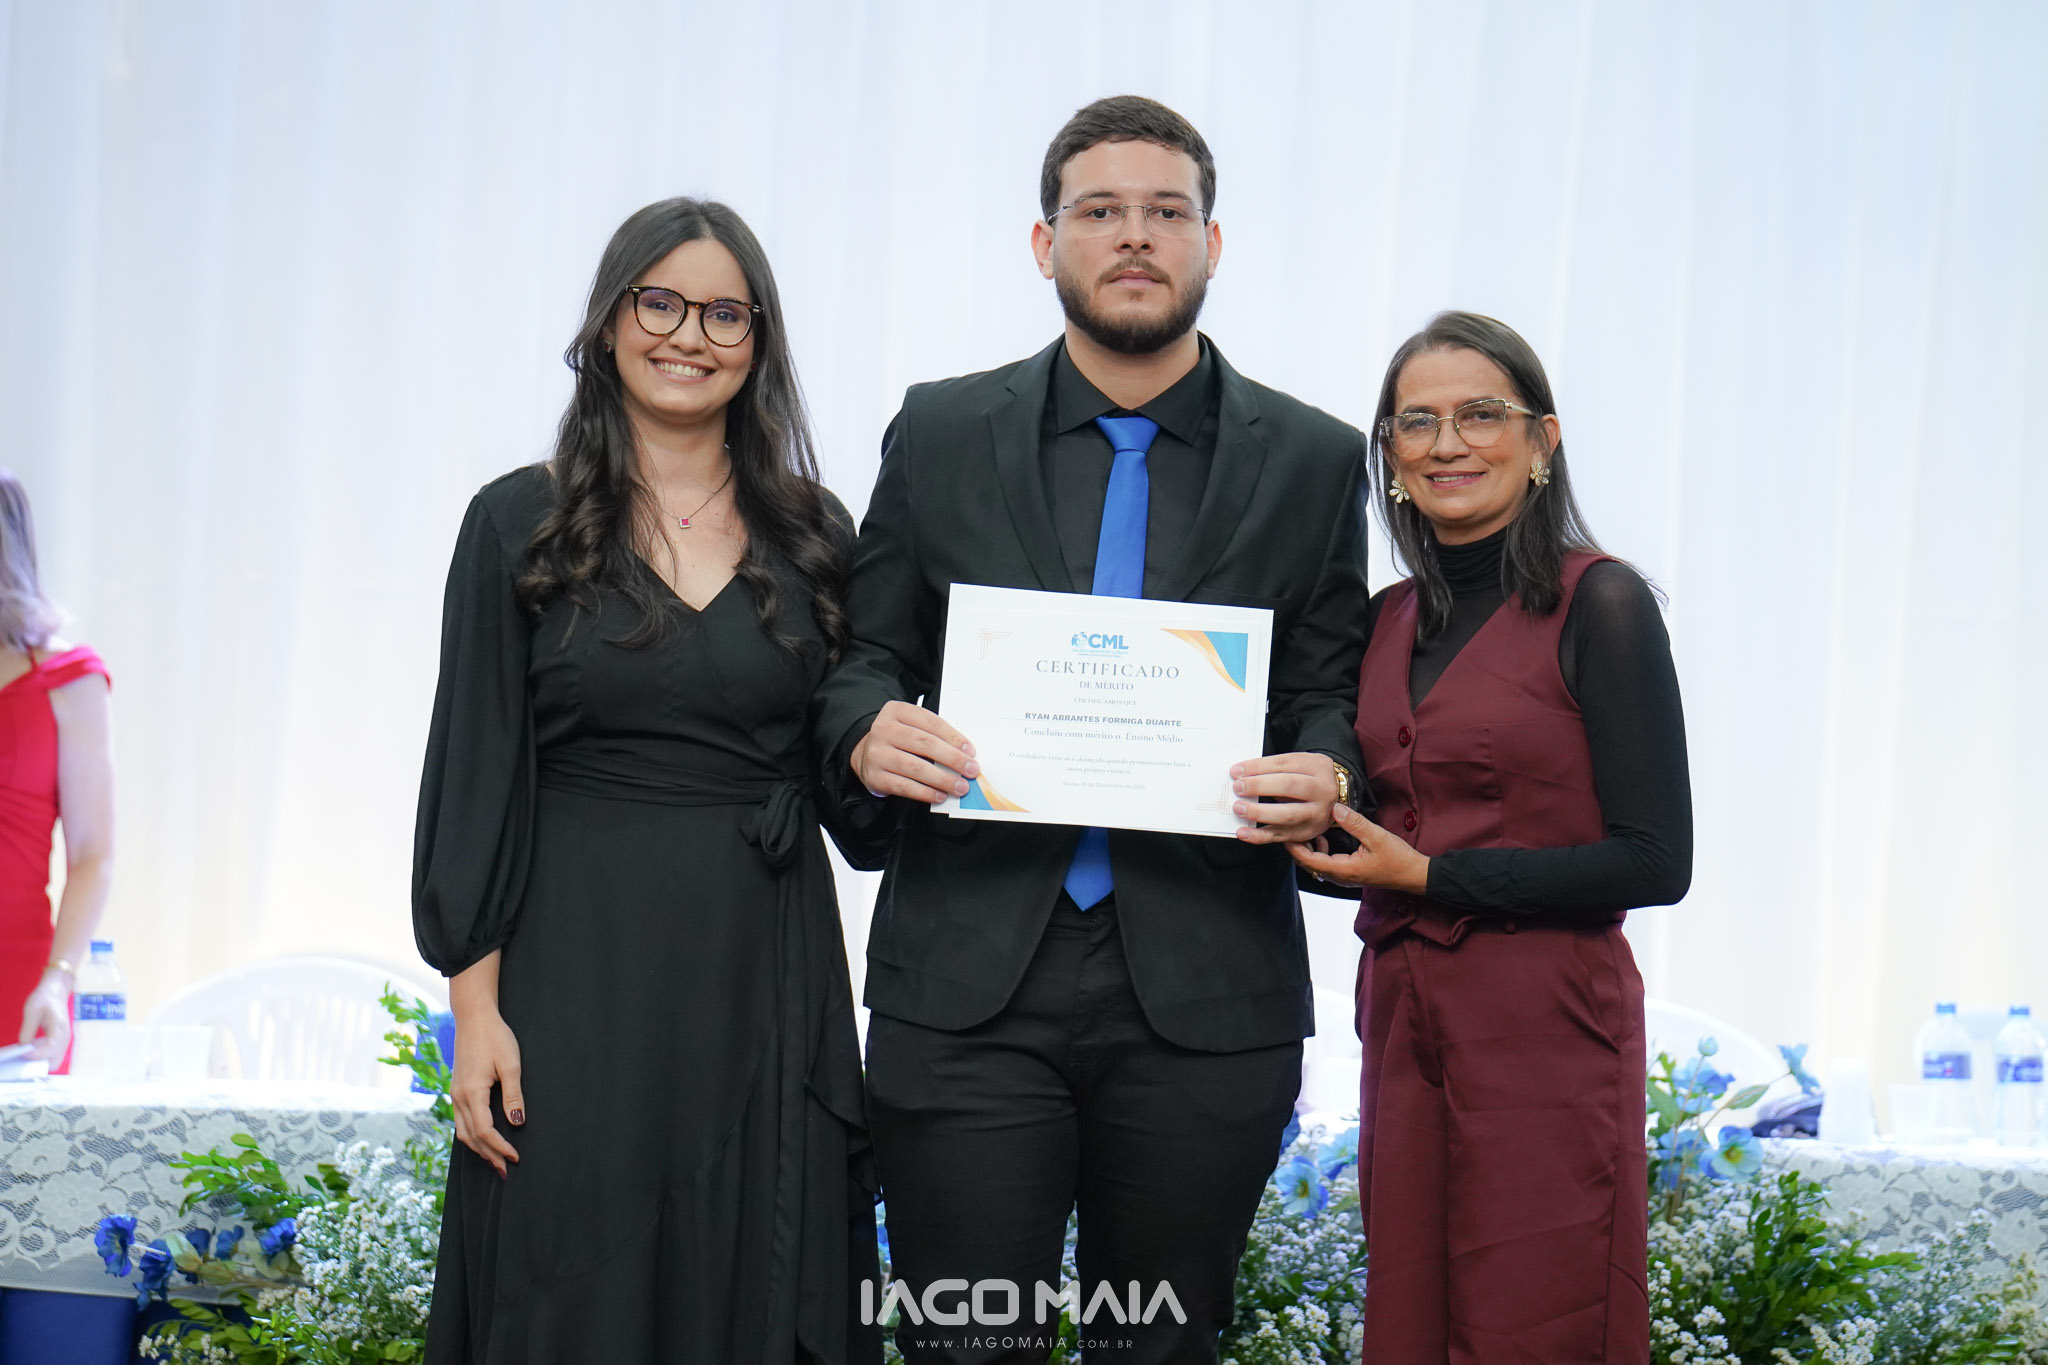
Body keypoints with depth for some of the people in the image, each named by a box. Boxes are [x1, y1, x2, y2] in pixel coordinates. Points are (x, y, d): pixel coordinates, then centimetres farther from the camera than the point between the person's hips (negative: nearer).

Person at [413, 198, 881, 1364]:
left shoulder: (814, 534, 7)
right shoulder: (521, 523, 0)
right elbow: (476, 774, -2)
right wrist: (476, 1007, -7)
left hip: (771, 968, 2)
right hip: (583, 961, -2)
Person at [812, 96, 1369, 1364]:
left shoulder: (1312, 461, 7)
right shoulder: (942, 434, 8)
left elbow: (1333, 695, 7)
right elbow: (863, 656, 11)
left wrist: (1326, 779, -15)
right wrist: (869, 734, -12)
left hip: (1204, 990, 0)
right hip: (968, 982, 0)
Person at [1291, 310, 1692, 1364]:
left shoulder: (1597, 604, -8)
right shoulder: (1387, 620, 11)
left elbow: (1654, 862, -12)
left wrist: (1431, 877, -12)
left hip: (1545, 1032, -6)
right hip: (1404, 1026, 6)